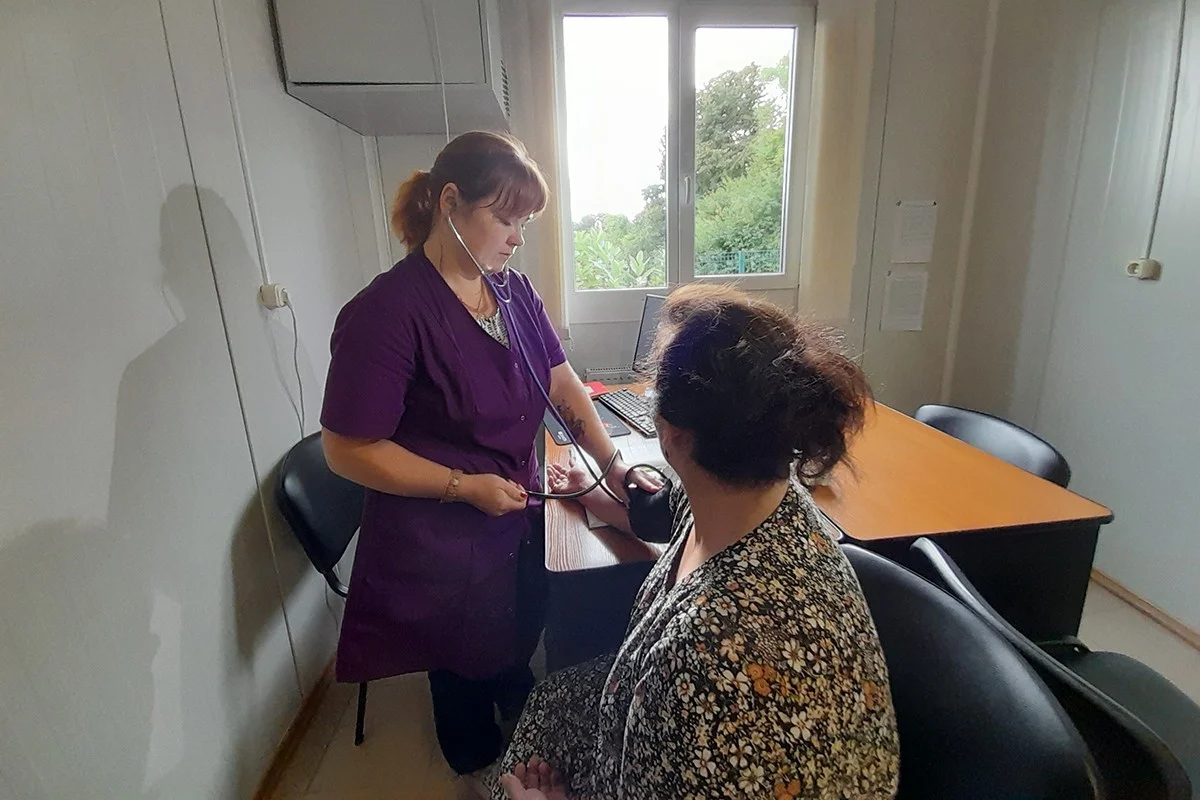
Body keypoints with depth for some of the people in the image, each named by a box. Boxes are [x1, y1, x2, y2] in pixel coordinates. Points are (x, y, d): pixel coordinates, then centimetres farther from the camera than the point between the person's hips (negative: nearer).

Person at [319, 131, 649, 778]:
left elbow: (562, 384, 1)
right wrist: (464, 486, -22)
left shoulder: (513, 290, -2)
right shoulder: (387, 312, -24)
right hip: (443, 550, -6)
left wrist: (613, 466, -9)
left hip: (519, 524, 6)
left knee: (517, 651, 30)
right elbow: (347, 450, -20)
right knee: (468, 674, 22)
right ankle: (482, 771, 55)